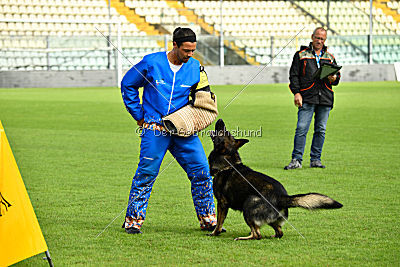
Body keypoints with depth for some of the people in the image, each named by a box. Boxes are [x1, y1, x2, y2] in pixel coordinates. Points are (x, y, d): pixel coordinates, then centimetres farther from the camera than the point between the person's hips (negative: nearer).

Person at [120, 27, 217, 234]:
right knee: (146, 173, -5)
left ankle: (208, 219, 12)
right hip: (155, 129, -3)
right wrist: (139, 116, 5)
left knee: (201, 171, -1)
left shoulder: (195, 68, 5)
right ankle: (133, 220, 7)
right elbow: (127, 85, 6)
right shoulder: (151, 63, -5)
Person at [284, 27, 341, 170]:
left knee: (321, 130, 5)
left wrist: (334, 78, -3)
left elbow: (337, 75, 21)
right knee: (301, 129, -10)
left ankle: (315, 159, 12)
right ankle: (296, 160, -9)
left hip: (325, 99, 4)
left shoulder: (330, 57, 17)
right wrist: (296, 92, -8)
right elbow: (294, 75, 3)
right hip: (307, 98, -4)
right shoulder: (301, 55, 7)